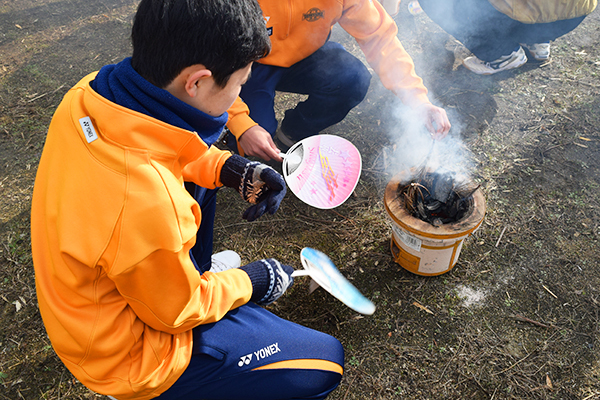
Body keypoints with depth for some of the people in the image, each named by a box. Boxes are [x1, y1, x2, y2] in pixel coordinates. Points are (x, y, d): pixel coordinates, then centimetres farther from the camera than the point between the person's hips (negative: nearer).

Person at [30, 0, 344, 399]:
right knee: (326, 362, -4)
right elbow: (179, 313, -22)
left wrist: (231, 168, -6)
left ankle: (196, 272, 26)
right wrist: (252, 281, -5)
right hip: (128, 354, -7)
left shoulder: (87, 96, -17)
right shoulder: (148, 206, -41)